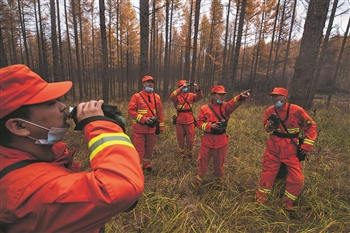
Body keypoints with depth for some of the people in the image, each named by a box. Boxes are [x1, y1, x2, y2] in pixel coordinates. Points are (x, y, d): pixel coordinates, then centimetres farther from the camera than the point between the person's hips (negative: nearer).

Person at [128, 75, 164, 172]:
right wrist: (144, 119, -20)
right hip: (139, 129, -4)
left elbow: (160, 112, 9)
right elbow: (131, 111, -11)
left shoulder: (157, 97, 5)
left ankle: (146, 164, 39)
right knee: (139, 149, 4)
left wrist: (160, 126, 7)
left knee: (150, 149, 17)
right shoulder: (136, 96, -6)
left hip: (152, 129, 4)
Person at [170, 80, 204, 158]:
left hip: (190, 121, 2)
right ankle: (181, 154, 37)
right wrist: (182, 88, -33)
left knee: (190, 140, 12)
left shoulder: (191, 95, 4)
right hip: (179, 122, -1)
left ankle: (189, 152, 39)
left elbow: (200, 97, -10)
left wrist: (197, 89, -28)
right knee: (180, 139, 14)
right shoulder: (177, 96, -4)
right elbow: (172, 96, -27)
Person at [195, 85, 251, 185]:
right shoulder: (204, 108, -5)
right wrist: (211, 126, -21)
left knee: (219, 163, 19)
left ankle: (218, 179, 47)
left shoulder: (225, 107, -5)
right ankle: (198, 181, 36)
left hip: (221, 141, 1)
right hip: (207, 140, -1)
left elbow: (233, 103, -27)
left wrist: (241, 97, -49)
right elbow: (199, 123, -5)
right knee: (203, 162, 13)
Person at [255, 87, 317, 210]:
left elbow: (311, 126, -4)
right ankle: (261, 198, 29)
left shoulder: (296, 110, -14)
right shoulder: (270, 111, -4)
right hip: (273, 147, 2)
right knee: (267, 172, 10)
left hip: (291, 149, -2)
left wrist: (306, 146, -7)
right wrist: (270, 124, -18)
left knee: (297, 178, 1)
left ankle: (288, 202, 27)